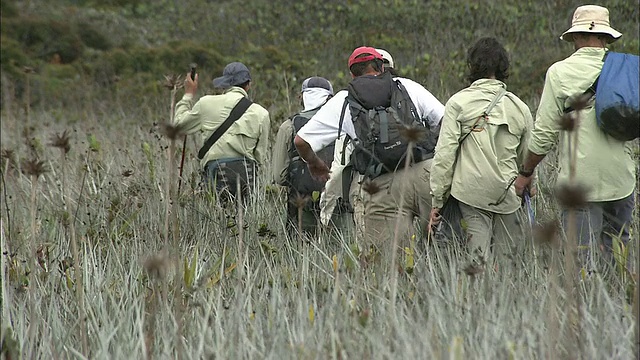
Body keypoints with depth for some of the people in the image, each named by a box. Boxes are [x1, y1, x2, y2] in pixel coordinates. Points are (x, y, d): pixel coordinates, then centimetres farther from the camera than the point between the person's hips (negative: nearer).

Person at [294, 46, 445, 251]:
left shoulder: (342, 102, 13)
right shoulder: (408, 86, 15)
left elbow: (301, 141, 12)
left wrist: (315, 164, 31)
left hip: (384, 186, -1)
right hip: (424, 172, 1)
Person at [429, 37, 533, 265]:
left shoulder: (459, 102, 0)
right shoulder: (520, 108, 9)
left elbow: (444, 155, -4)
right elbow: (527, 159, 15)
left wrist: (437, 200, 1)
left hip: (471, 194, -2)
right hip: (507, 195, 2)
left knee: (480, 258, -4)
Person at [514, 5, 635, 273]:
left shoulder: (560, 72, -7)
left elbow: (544, 133, -6)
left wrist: (526, 173, 7)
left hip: (579, 180, -4)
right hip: (621, 180, 4)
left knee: (582, 259, -1)